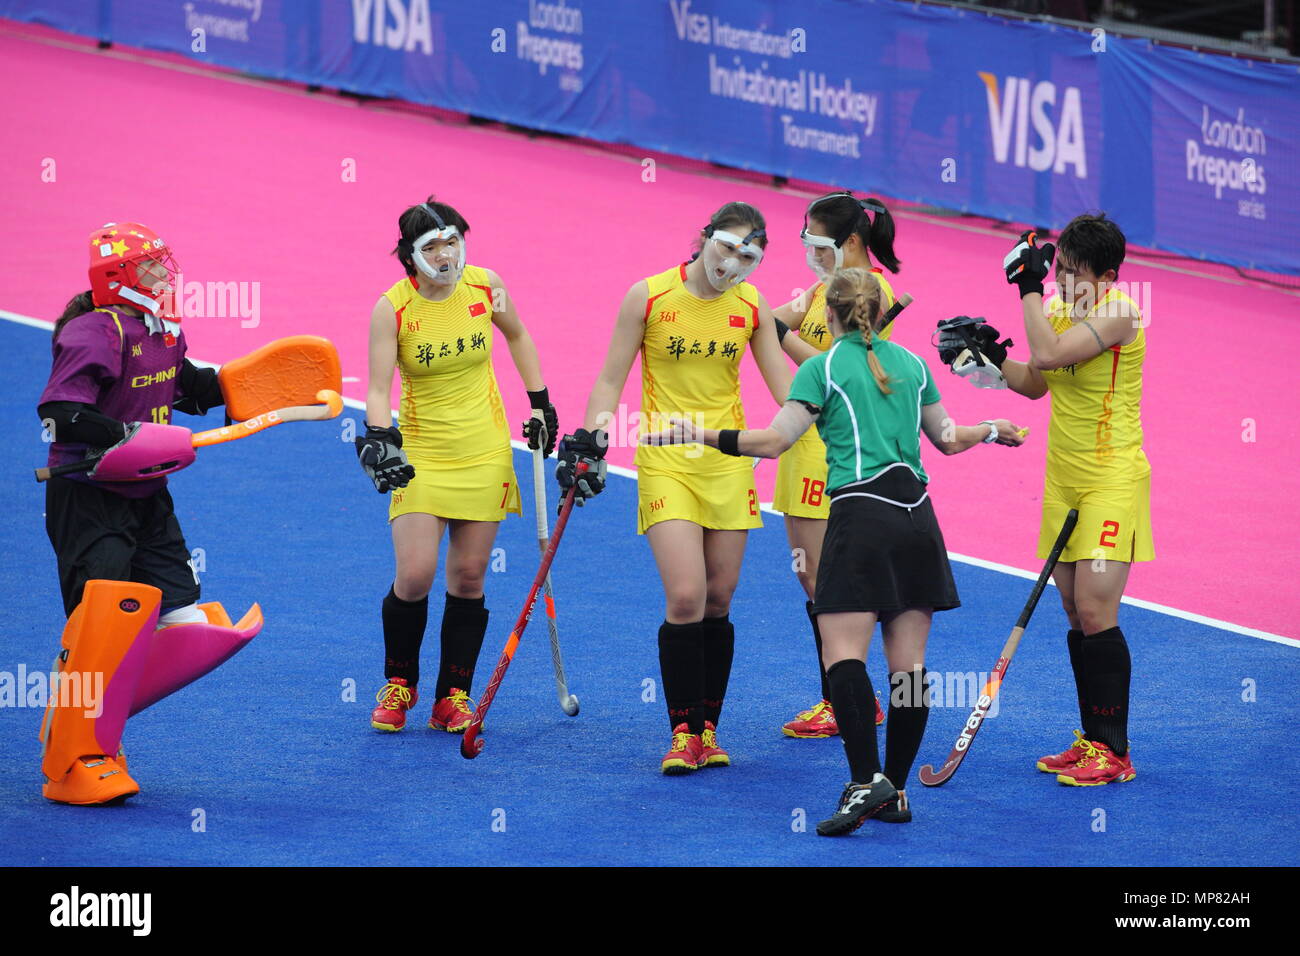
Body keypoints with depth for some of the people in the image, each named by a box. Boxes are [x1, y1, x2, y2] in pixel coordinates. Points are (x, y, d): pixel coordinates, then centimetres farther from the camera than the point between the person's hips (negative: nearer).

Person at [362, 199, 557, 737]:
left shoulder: (486, 287, -6)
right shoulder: (391, 309, -15)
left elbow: (517, 336, 14)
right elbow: (378, 388, -16)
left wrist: (540, 403, 13)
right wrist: (380, 441, -33)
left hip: (483, 451, 2)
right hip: (419, 454, -2)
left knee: (469, 577, 3)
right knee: (415, 575, -11)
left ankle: (454, 698, 14)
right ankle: (399, 684, 14)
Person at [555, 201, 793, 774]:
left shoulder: (752, 306, 2)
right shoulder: (648, 297, -7)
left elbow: (786, 388, 5)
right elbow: (611, 381, -2)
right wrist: (589, 442, -11)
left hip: (729, 462, 3)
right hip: (666, 463, -3)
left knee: (718, 602, 5)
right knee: (685, 598, -15)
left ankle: (708, 731, 15)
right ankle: (684, 732, -5)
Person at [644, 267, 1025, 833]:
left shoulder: (823, 367, 0)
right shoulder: (911, 363, 15)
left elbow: (774, 440, -7)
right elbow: (946, 438, 25)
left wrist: (700, 435, 0)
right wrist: (991, 431, 46)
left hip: (862, 513, -5)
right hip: (917, 515, 6)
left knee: (843, 654, -10)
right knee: (907, 662, 4)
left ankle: (867, 780, -24)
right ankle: (896, 791, 7)